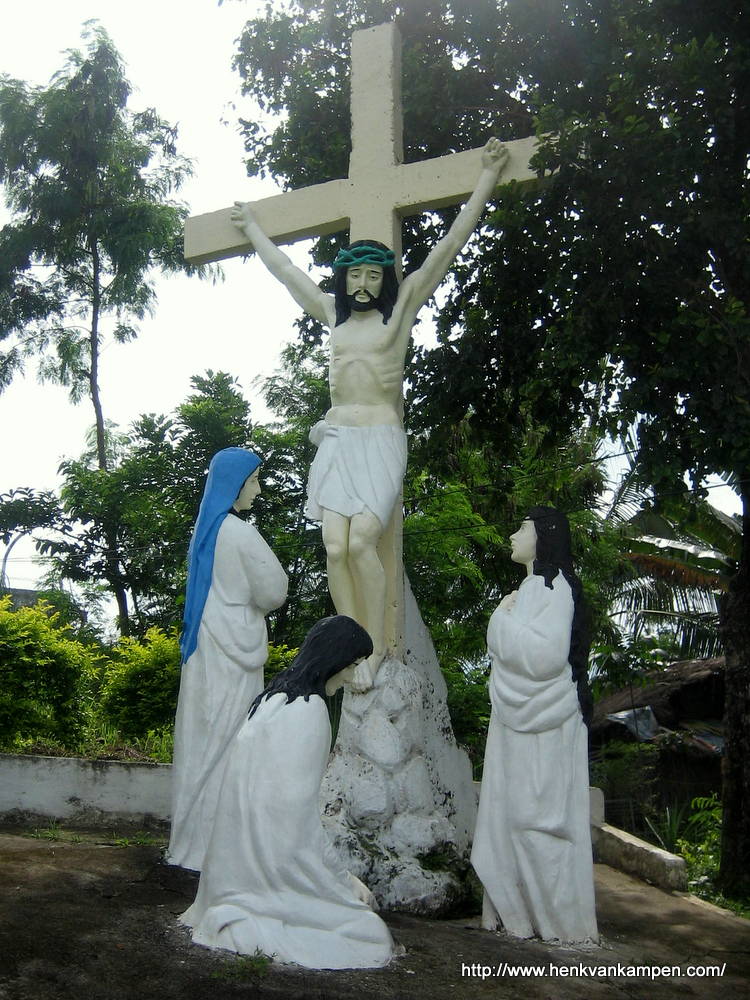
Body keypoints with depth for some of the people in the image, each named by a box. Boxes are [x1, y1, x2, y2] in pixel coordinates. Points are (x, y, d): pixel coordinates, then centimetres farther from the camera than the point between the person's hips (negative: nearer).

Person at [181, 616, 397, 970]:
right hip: (276, 851, -10)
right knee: (370, 932, -4)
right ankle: (250, 928, -8)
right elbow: (297, 804, -17)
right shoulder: (309, 708, -16)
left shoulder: (273, 695, 11)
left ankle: (237, 919, 7)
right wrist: (341, 878, -9)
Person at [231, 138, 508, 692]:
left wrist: (488, 176, 4)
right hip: (336, 441, 4)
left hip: (381, 441, -4)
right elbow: (283, 267, 29)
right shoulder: (333, 312, 16)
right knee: (336, 549, -9)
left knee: (361, 542, -19)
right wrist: (251, 227, 41)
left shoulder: (402, 306, 5)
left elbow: (451, 242, 3)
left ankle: (377, 647, -8)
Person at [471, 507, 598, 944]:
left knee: (538, 814, -4)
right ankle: (522, 908, 20)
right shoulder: (532, 587, 16)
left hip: (543, 727, -9)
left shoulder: (554, 587, -13)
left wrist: (505, 621, -14)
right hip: (519, 722, 9)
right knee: (514, 812, 11)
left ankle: (560, 917, 7)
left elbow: (545, 654, -24)